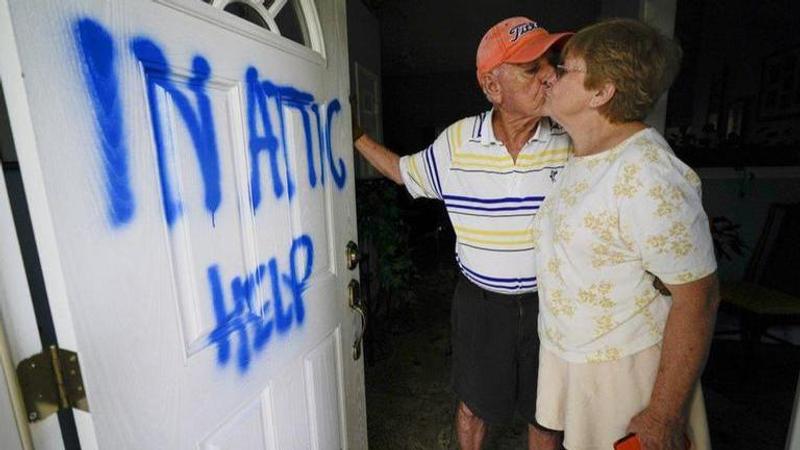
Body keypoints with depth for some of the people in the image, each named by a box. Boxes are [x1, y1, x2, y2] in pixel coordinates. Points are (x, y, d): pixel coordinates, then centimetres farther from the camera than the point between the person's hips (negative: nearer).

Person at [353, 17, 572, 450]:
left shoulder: (570, 141, -11)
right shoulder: (456, 142, -10)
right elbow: (406, 172, 7)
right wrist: (355, 135, 4)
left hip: (547, 302, 1)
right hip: (480, 301, 0)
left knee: (543, 410, 23)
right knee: (474, 403, 22)